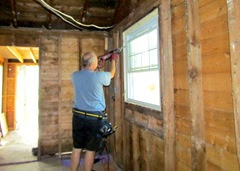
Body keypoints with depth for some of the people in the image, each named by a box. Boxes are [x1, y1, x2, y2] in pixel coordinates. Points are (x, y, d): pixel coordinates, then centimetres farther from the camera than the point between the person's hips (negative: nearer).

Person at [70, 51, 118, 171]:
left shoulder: (75, 76, -2)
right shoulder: (99, 76, -14)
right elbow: (111, 74, 8)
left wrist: (100, 61, 28)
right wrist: (113, 60, 26)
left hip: (78, 116, 5)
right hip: (94, 118, -4)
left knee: (76, 148, 15)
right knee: (90, 150, 9)